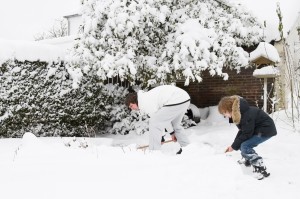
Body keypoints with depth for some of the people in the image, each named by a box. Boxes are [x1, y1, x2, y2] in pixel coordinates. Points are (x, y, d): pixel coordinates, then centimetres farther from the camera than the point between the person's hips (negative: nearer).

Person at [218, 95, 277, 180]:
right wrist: (233, 145, -1)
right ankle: (249, 161, 30)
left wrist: (234, 146, -16)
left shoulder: (247, 115, -30)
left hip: (266, 129, -10)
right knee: (242, 144, 10)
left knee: (245, 146, -20)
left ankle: (261, 170, -20)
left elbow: (246, 134, -25)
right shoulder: (239, 113, -1)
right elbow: (242, 131, 7)